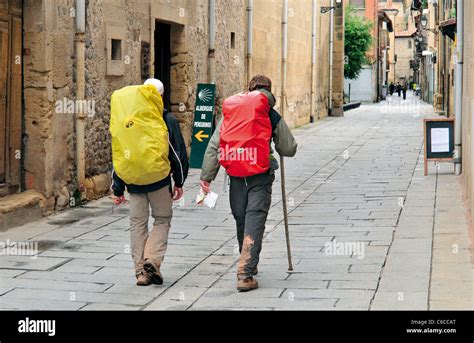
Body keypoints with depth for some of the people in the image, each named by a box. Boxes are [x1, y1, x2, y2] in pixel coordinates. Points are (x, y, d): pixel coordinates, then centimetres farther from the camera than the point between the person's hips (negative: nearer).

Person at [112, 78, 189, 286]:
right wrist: (179, 182, 10)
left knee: (138, 223, 10)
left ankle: (141, 271, 8)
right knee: (162, 219, 12)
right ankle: (152, 259, -9)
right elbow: (179, 153, -1)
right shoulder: (167, 120, -3)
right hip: (160, 181, -2)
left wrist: (118, 188, 9)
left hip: (134, 181, 2)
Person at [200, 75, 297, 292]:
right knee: (255, 221, -5)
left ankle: (248, 266, 32)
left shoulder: (229, 113, 11)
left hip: (236, 176, 3)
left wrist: (207, 176, 5)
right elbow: (289, 149, 9)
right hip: (261, 176, -3)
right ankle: (246, 273, -16)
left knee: (241, 219, 17)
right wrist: (276, 144, 32)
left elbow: (213, 146, 4)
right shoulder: (272, 116, 5)